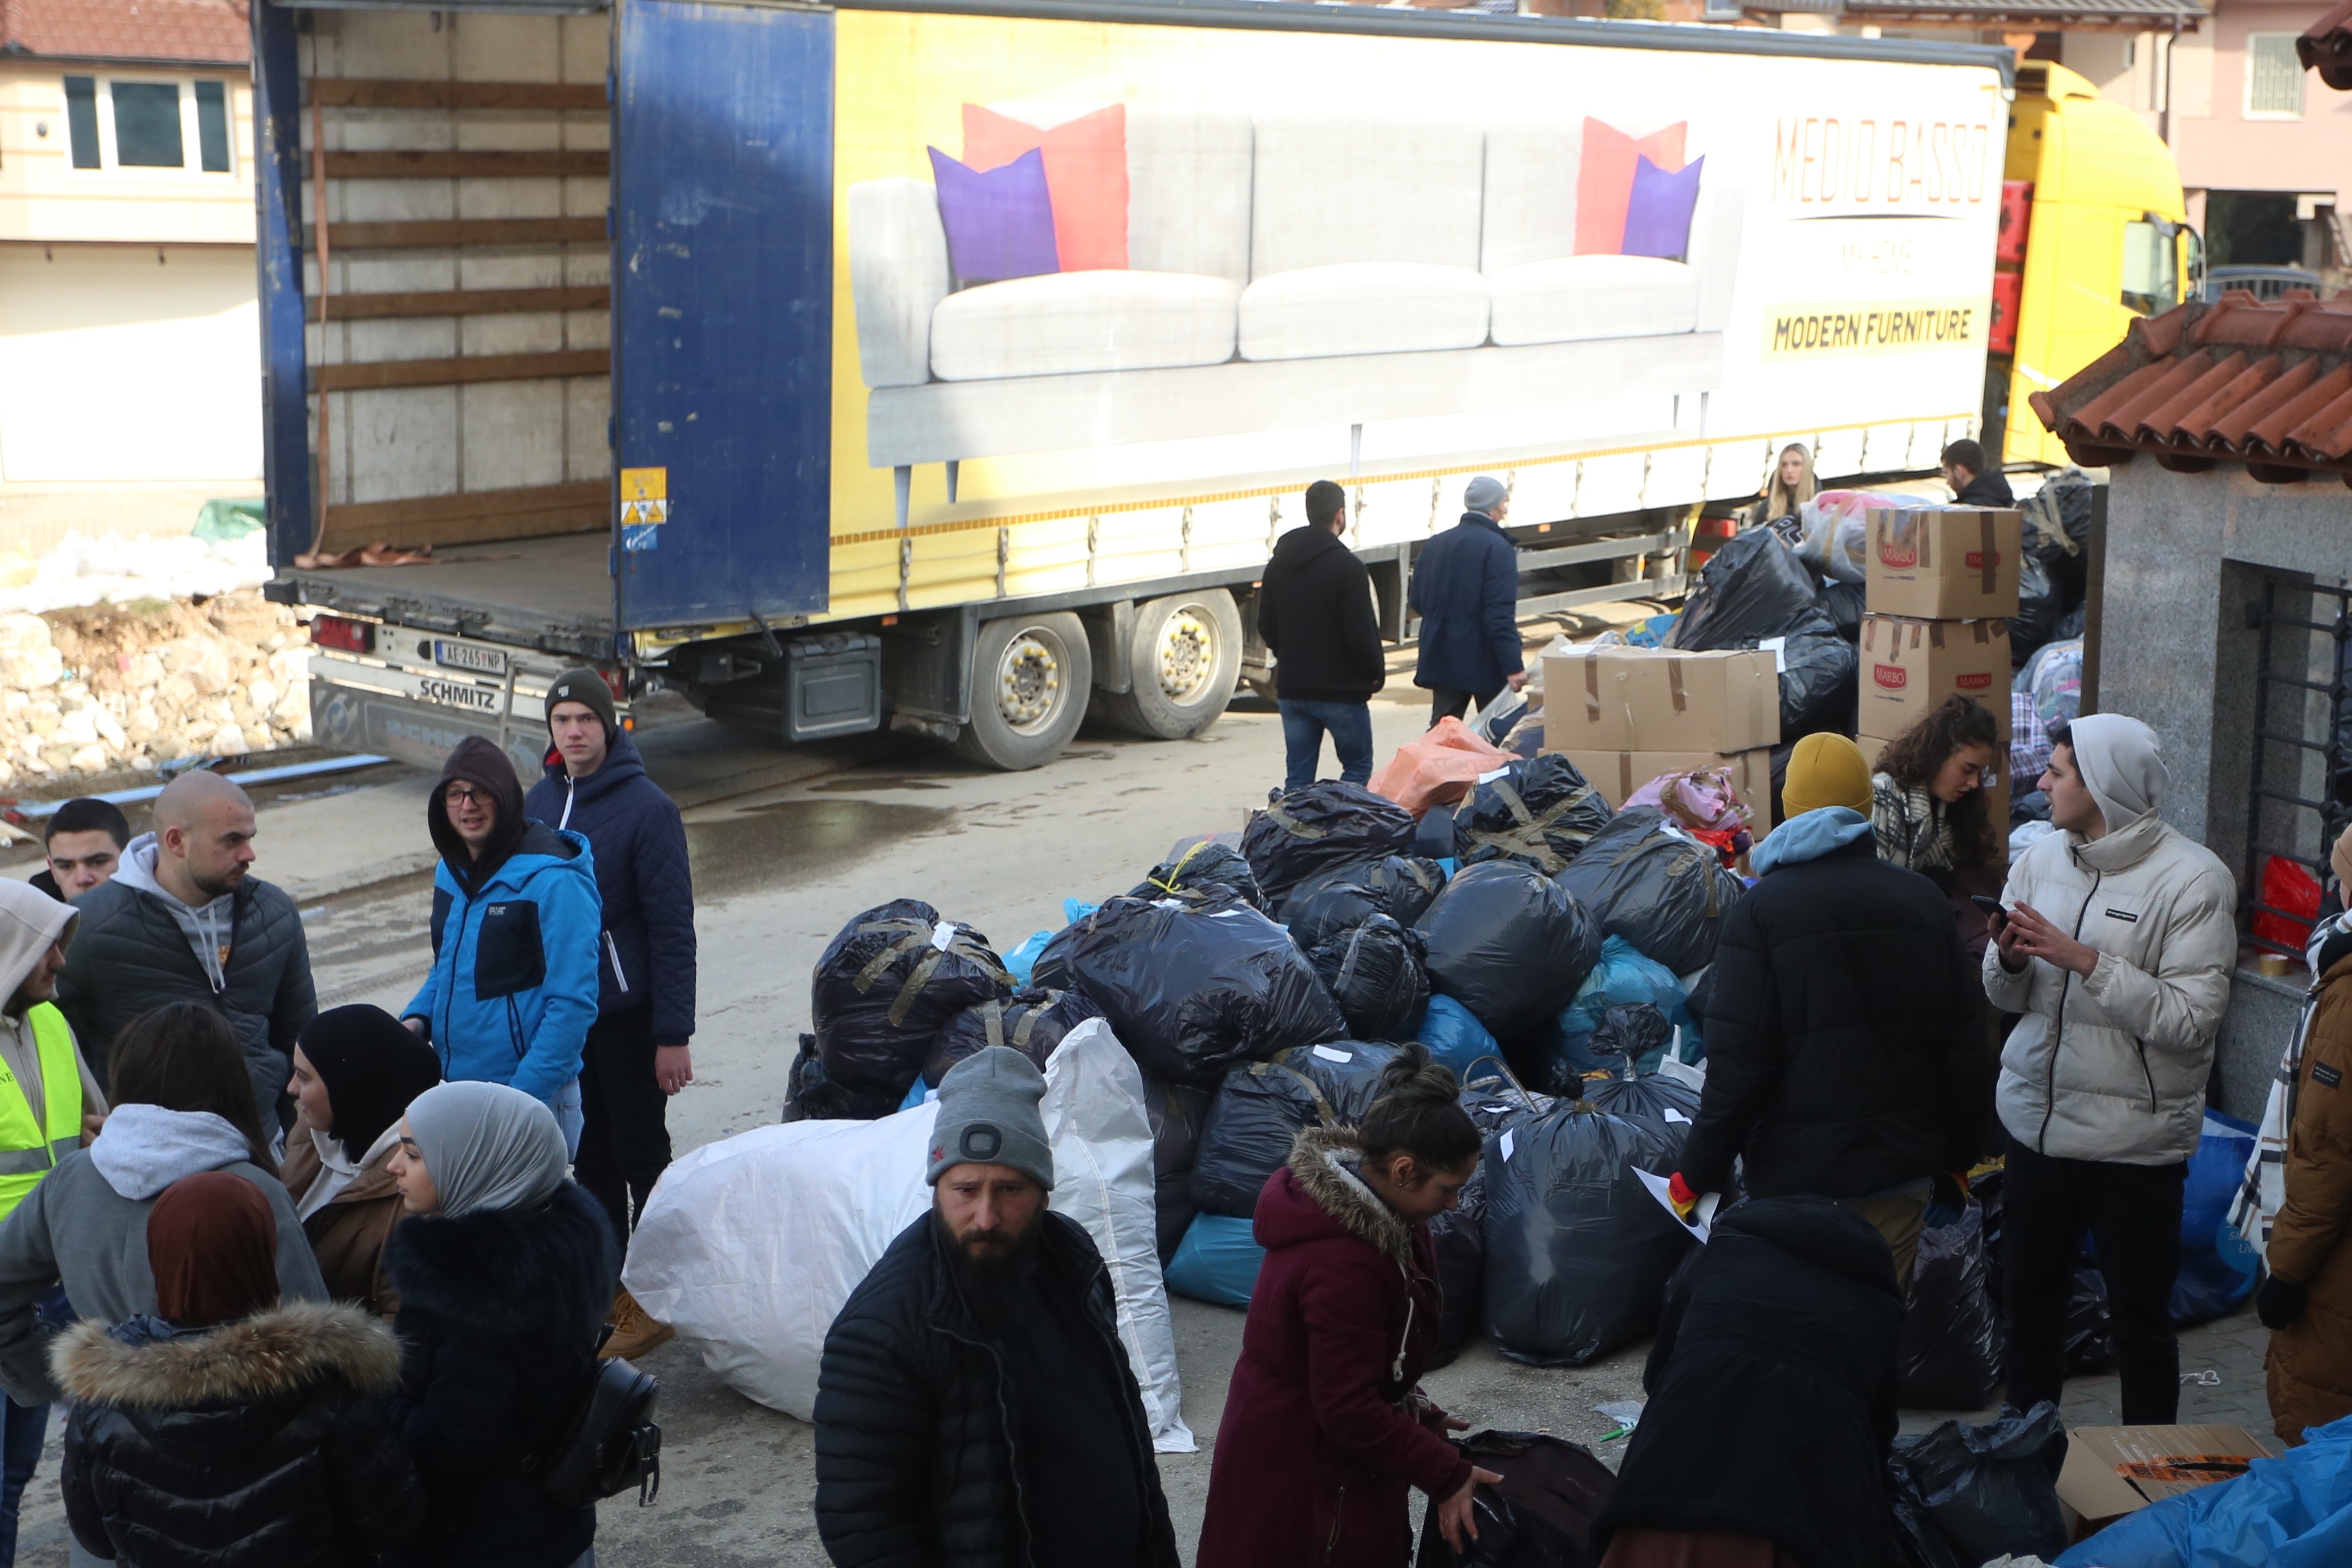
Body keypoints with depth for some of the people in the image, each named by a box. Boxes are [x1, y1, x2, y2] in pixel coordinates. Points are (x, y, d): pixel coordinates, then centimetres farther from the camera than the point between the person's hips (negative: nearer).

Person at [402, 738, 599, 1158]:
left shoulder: (553, 881, -16)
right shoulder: (452, 871, 8)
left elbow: (573, 1003, -18)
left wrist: (522, 1097, -20)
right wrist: (417, 1019, 3)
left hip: (533, 1093, -7)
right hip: (456, 1088, 7)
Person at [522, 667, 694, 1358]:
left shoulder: (646, 808, -13)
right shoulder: (540, 801, 5)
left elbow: (672, 928, -14)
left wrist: (673, 1036, -15)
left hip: (629, 1015, -6)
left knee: (641, 1157, 3)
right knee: (589, 1157, 14)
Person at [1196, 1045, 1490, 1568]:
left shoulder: (1351, 1205, 0)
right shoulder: (1343, 1263, -30)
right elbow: (1350, 1409, -26)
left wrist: (1418, 1417, 7)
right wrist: (1447, 1475, -19)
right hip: (1300, 1482, -9)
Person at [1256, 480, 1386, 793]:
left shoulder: (1278, 564, 7)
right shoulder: (1347, 567, -15)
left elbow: (1267, 629, 13)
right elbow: (1361, 634, -16)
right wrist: (1377, 673, 0)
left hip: (1292, 688, 6)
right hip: (1341, 690, -6)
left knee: (1298, 776, 9)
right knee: (1357, 766, 9)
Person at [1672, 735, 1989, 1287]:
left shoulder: (1761, 910, -10)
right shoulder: (1924, 900, 4)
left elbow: (1737, 1063, -13)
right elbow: (1967, 1048, 8)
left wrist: (1699, 1173, -4)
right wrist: (1960, 1152, 20)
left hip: (1797, 1178, -4)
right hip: (1902, 1172, 4)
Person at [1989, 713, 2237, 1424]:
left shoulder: (2191, 879, -13)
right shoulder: (2042, 859, 4)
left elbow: (2190, 1021, -20)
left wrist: (2089, 961, -24)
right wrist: (2010, 959, -12)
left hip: (2136, 1141, -5)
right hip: (2037, 1120, 5)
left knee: (2141, 1322, 9)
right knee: (2030, 1304, 17)